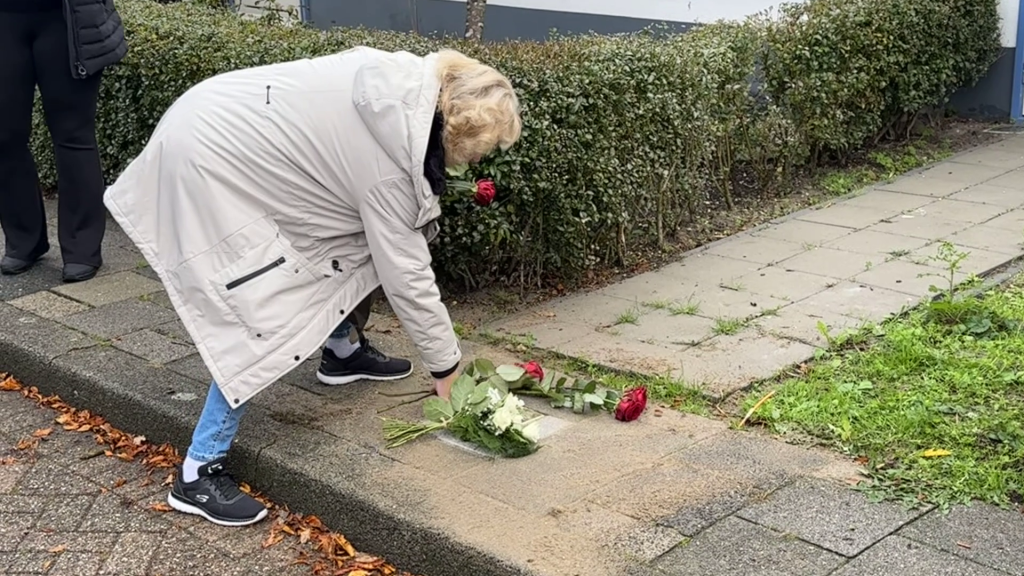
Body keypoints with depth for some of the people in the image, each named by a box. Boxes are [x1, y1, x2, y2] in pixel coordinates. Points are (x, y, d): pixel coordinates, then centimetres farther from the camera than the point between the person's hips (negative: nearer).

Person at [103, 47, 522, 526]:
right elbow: (405, 272, -16)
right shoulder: (388, 159, -23)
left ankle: (342, 350, 38)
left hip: (228, 129, 10)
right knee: (265, 321, -12)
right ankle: (197, 476, -4)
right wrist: (446, 365, -5)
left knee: (348, 233, 17)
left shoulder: (408, 81, 0)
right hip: (206, 160, -10)